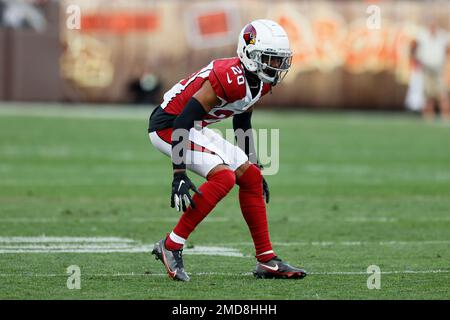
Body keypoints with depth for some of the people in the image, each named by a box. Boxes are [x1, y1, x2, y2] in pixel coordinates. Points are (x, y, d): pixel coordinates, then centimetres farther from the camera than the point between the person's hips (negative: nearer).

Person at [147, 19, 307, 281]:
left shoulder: (261, 82, 1)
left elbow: (242, 122, 19)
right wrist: (180, 174, -31)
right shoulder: (229, 78, -29)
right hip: (168, 125, -10)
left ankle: (267, 261, 10)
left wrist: (253, 164, 22)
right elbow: (183, 121, -30)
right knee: (223, 178, -24)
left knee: (250, 177, 5)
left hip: (194, 129, 10)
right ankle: (171, 247, -16)